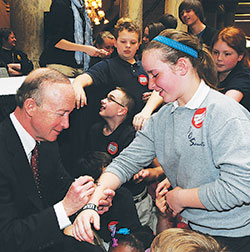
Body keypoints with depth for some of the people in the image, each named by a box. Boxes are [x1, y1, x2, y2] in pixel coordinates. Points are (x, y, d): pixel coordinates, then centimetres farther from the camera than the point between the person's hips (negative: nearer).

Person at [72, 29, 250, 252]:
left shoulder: (225, 114, -21)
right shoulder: (161, 119, 2)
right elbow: (127, 161, -3)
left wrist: (178, 198, -15)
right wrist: (92, 202, -19)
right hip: (194, 229, 6)